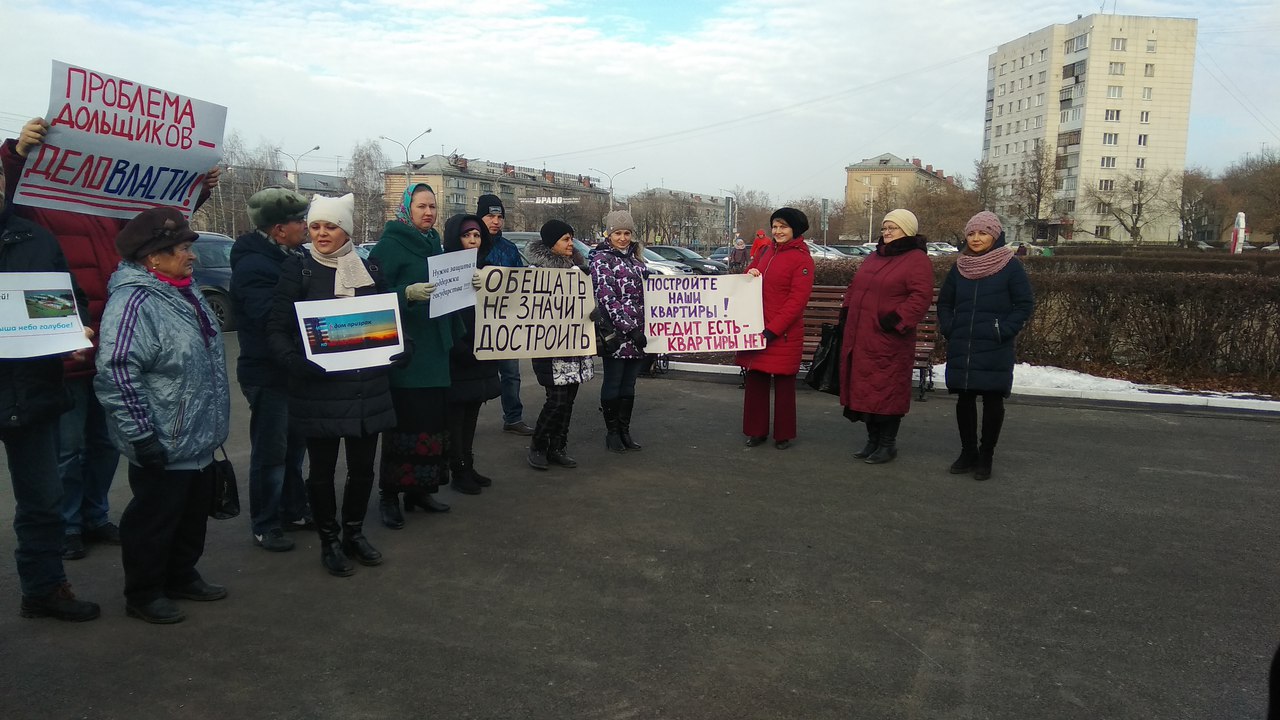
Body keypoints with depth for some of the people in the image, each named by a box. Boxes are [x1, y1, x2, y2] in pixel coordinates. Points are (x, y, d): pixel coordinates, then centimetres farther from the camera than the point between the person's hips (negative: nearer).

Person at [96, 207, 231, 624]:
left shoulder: (184, 292, 10)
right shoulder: (134, 302, -22)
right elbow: (118, 375, -26)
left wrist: (214, 423, 23)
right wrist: (142, 435, -24)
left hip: (199, 440, 9)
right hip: (164, 447, -9)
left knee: (194, 513, 21)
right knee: (154, 520, 7)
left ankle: (182, 576, 38)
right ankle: (143, 594, 23)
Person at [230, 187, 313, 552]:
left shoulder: (289, 257, 9)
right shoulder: (253, 267, -20)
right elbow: (271, 319, -31)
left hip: (294, 370, 9)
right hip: (268, 374, -9)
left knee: (295, 445, 19)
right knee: (270, 453, 1)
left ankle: (294, 510, 33)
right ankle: (265, 526, 13)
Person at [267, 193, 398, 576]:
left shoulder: (368, 269, 8)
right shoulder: (298, 269, -3)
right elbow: (277, 329, -7)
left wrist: (399, 346, -5)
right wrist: (294, 359, -26)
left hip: (368, 386, 4)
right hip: (319, 388, -3)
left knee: (363, 466, 12)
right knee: (323, 469, 8)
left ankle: (354, 531, 31)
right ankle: (329, 541, 24)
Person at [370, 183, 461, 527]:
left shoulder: (434, 244, 16)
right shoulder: (390, 245, -5)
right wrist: (408, 293, -29)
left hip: (435, 349, 7)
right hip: (404, 348, -7)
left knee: (433, 418, 7)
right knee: (405, 419, -6)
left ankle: (420, 488, 18)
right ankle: (389, 495, 5)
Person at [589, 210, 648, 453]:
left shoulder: (635, 258, 16)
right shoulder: (601, 259, -5)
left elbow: (646, 292, 24)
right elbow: (607, 297, -14)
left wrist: (644, 329, 14)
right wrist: (629, 328, -19)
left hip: (637, 334, 6)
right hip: (615, 333, -6)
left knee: (629, 384, 10)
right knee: (613, 383, 2)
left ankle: (625, 431, 19)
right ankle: (612, 432, 13)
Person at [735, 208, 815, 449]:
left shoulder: (802, 258, -8)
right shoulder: (766, 251, 12)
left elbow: (797, 300, -14)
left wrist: (772, 329, -19)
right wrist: (749, 275, -4)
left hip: (784, 334, -6)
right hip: (756, 329, 6)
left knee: (784, 384, 5)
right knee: (755, 381, 10)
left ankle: (784, 435, 17)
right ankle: (756, 431, 22)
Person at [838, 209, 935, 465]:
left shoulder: (917, 259, -7)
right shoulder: (874, 257, 18)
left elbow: (921, 297, -16)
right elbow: (854, 288, 24)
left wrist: (896, 320, -22)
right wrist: (845, 314, 14)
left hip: (889, 340, -8)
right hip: (860, 338, 8)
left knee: (887, 390, -2)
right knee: (864, 389, 12)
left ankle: (888, 443, 11)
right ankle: (873, 439, 24)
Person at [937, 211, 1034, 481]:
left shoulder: (1011, 267, -4)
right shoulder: (960, 267, 8)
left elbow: (1025, 304, -3)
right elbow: (944, 302, 18)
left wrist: (1004, 331, -11)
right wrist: (948, 328, 5)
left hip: (995, 351, -4)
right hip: (961, 349, 4)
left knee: (992, 401, 3)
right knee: (964, 399, 8)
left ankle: (986, 456, 14)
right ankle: (968, 452, 21)